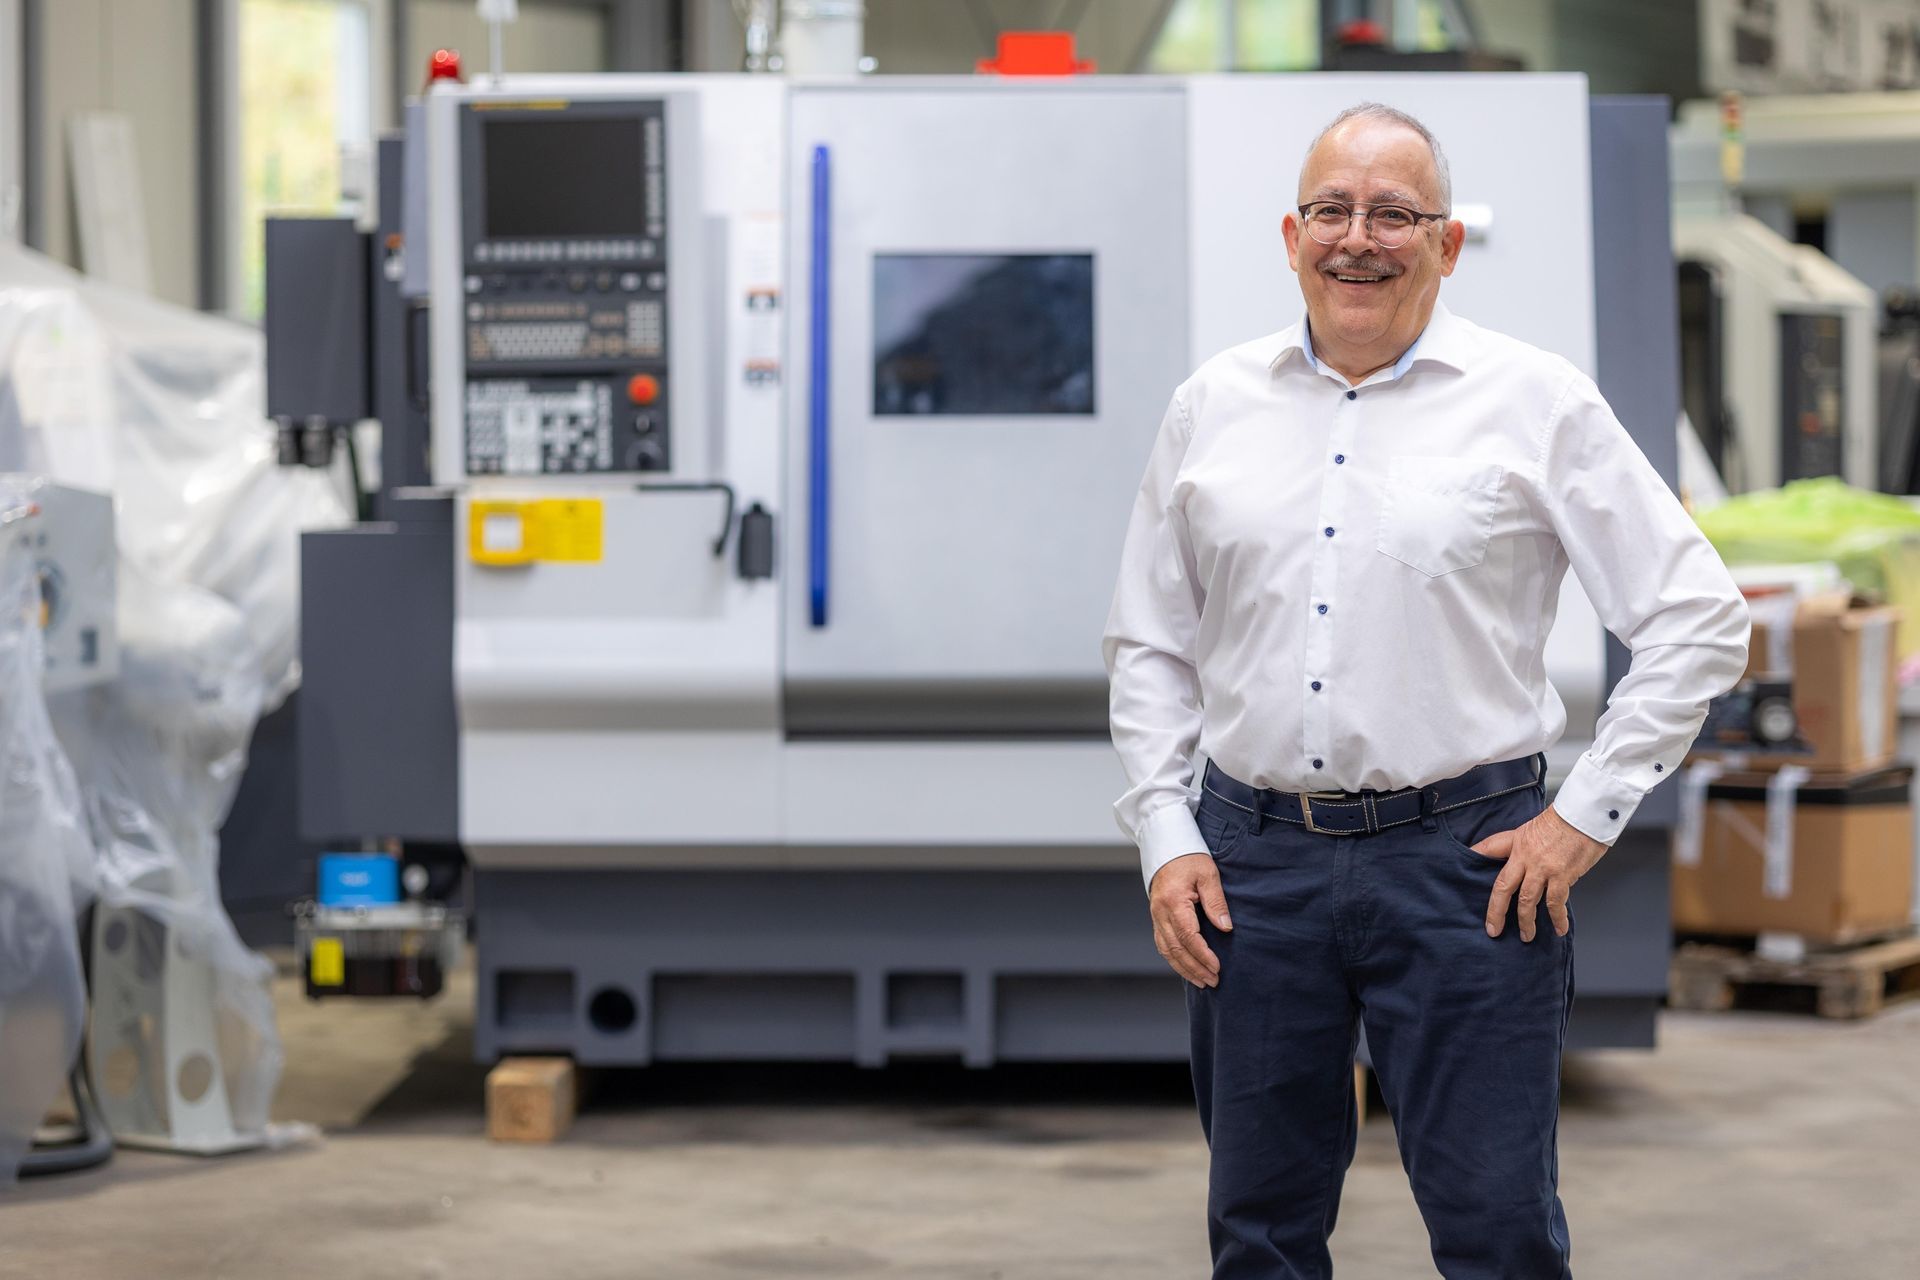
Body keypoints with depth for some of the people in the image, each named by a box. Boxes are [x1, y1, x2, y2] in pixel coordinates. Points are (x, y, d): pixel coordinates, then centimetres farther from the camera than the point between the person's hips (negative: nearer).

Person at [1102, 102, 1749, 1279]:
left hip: (1466, 860, -3)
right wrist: (1166, 837, 5)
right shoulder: (1214, 406, 9)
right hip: (1253, 858, 3)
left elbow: (1701, 618, 0)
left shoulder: (1536, 401, 0)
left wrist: (1588, 815, -5)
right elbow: (1148, 642, 15)